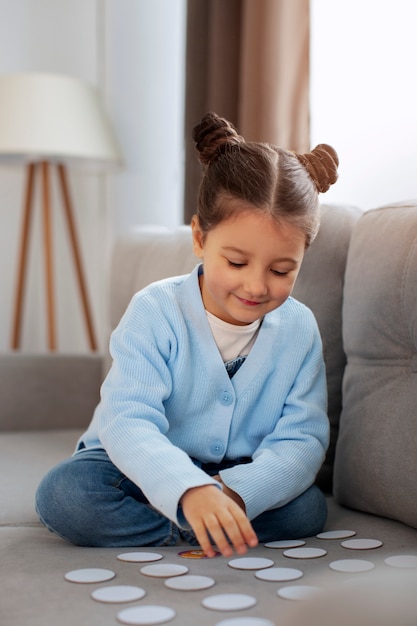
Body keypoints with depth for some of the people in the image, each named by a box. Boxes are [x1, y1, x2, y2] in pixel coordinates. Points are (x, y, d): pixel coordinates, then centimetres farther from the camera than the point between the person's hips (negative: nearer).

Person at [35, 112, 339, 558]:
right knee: (62, 494, -28)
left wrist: (235, 491, -34)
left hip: (242, 477, 3)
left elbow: (302, 440, -14)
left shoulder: (299, 328, -9)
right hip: (144, 469, -2)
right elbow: (128, 422, -31)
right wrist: (189, 489, -50)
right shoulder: (156, 312, -19)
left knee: (307, 508, -24)